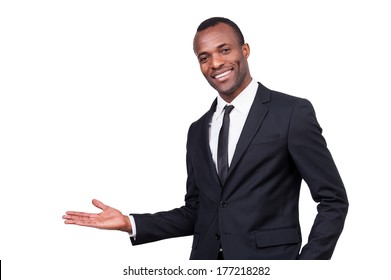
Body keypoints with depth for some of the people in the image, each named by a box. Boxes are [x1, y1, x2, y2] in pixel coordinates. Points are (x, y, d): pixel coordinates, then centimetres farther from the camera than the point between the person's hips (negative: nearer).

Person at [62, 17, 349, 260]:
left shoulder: (293, 112, -6)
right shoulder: (199, 130, 12)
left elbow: (333, 199, -5)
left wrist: (306, 265, -14)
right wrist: (130, 223, 3)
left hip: (266, 261, -5)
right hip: (206, 260, 5)